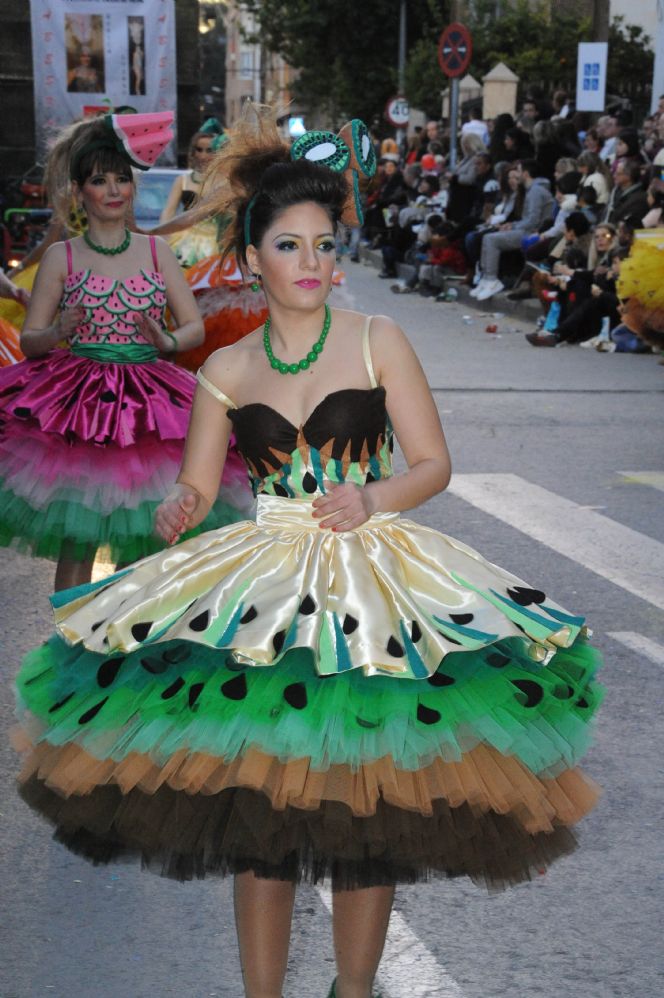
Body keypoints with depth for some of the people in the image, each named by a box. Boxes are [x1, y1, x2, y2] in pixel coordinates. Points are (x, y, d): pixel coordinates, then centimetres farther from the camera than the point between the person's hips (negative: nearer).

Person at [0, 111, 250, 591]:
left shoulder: (156, 251, 8)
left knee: (143, 538, 4)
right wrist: (61, 330, -17)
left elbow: (196, 326, 8)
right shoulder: (61, 256, 3)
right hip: (75, 405, -2)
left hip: (147, 404, 2)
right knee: (76, 541, -5)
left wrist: (167, 342, -13)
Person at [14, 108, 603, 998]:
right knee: (258, 817, 2)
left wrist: (374, 497, -18)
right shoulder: (227, 371, 6)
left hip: (372, 588, -1)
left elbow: (434, 464, 1)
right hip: (258, 590, 1)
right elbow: (194, 486, 7)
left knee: (369, 817, 3)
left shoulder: (378, 341, 1)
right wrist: (178, 512, -16)